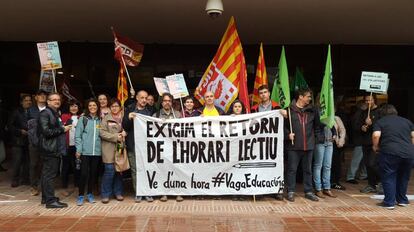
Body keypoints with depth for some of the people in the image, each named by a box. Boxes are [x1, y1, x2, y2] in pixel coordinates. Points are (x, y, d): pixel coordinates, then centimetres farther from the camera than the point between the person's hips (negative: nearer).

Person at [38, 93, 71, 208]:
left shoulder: (56, 113, 20)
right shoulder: (45, 113, -10)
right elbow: (46, 131, -19)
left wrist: (64, 128, 9)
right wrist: (62, 129, -13)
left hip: (55, 149, 10)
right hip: (49, 149, -10)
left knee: (47, 174, 16)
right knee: (50, 175, -6)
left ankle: (46, 198, 24)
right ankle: (50, 200, -2)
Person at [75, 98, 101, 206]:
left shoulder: (100, 120, 9)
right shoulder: (83, 119, 0)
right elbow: (78, 135, -2)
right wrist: (78, 150, -8)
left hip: (97, 152, 3)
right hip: (85, 151, -3)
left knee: (93, 173, 9)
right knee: (84, 173, -3)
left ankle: (90, 194, 23)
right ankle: (81, 195, 11)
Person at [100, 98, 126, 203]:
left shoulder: (123, 118, 12)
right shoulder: (106, 118, 3)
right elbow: (102, 133, -5)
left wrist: (125, 133, -5)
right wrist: (115, 137, -14)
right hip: (109, 149, -3)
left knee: (119, 171, 7)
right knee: (109, 171, -5)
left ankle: (118, 192, 21)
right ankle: (105, 194, 9)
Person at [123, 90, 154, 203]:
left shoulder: (149, 111, 11)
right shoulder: (129, 110, 10)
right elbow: (124, 126, 3)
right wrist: (129, 118, -15)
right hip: (133, 145, 0)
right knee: (135, 170, 4)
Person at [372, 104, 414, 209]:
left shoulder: (380, 122, 8)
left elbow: (376, 135, -9)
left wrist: (375, 146, 7)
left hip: (390, 153, -5)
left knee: (388, 177, 6)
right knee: (404, 177, 20)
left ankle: (389, 202, 7)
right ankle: (402, 200, 31)